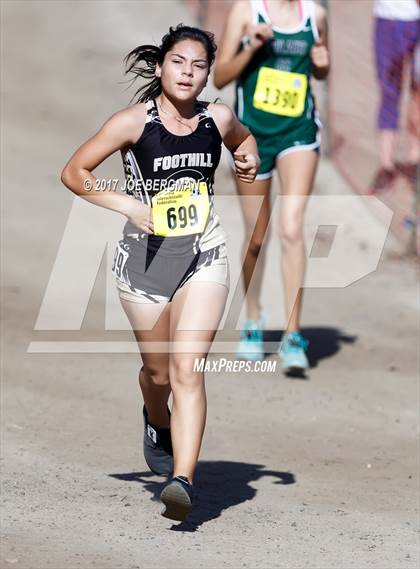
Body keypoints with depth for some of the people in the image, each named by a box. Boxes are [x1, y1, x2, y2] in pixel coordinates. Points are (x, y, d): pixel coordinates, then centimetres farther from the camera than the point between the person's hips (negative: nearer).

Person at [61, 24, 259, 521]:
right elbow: (74, 172, -4)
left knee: (187, 369, -15)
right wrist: (126, 205, -14)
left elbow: (245, 140, 25)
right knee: (158, 371, 14)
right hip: (145, 257, 0)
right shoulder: (134, 122, -10)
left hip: (203, 258, 0)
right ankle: (157, 423, 51)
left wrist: (249, 160, 3)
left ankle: (182, 481, -22)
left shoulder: (218, 120, 0)